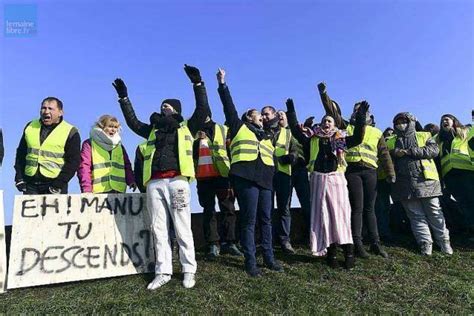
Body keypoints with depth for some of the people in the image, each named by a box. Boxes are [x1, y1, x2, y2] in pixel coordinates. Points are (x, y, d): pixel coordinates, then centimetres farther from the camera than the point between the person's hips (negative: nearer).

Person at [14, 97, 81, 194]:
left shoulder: (70, 132, -3)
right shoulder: (30, 127, 11)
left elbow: (73, 161, -7)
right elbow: (21, 154, 17)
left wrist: (58, 184, -13)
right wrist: (19, 177, 8)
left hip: (54, 183, -4)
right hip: (30, 184, 4)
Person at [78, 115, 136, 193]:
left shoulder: (119, 146, 21)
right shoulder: (89, 144, 6)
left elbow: (127, 166, 20)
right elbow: (84, 167, -1)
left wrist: (131, 180, 2)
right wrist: (86, 189, -12)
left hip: (118, 190, 4)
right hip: (98, 191, -4)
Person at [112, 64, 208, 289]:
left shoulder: (186, 127, 13)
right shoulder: (153, 130, 24)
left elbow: (202, 109, 4)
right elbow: (132, 122, 31)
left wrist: (197, 83, -2)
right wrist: (124, 97, 29)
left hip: (177, 181, -4)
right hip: (154, 183, 5)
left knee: (182, 229, -1)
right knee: (159, 229, 5)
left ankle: (189, 271, 8)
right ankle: (163, 272, 13)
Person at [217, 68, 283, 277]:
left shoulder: (266, 137, 29)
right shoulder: (239, 127, 12)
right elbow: (228, 106, 5)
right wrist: (222, 84, 2)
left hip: (264, 180, 6)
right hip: (245, 178, -6)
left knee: (266, 220, 8)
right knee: (249, 220, -3)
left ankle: (269, 258, 18)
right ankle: (250, 262, 5)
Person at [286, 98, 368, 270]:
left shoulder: (340, 139, 11)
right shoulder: (313, 138, 12)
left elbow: (358, 138, 3)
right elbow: (296, 131, 12)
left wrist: (360, 117, -2)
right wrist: (291, 112, 10)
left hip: (336, 178, -1)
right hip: (318, 179, 1)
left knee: (340, 213, -4)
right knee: (322, 214, 2)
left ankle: (348, 253, 3)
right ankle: (331, 252, 10)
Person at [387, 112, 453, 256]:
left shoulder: (424, 136, 12)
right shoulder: (391, 142, 16)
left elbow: (434, 150, -5)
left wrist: (411, 151, -13)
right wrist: (394, 153, -12)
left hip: (426, 180, -1)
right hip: (405, 183, 2)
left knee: (434, 213, 4)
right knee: (416, 215, 3)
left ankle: (443, 240, 16)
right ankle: (425, 243, 8)